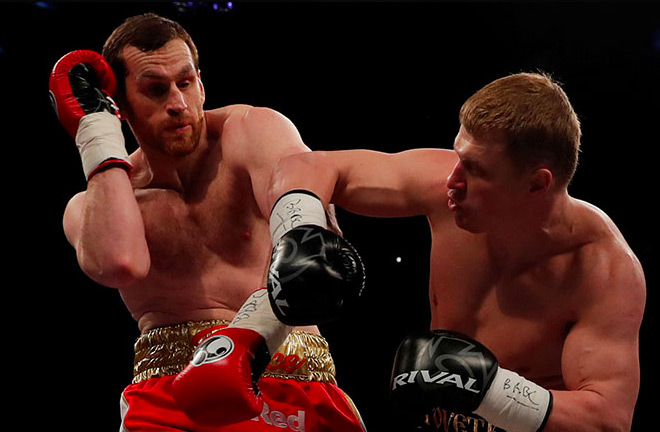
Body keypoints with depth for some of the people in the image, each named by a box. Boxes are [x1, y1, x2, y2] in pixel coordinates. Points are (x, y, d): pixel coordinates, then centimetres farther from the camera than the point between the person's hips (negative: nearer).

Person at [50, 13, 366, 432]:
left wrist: (243, 341, -30)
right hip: (166, 392, 0)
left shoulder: (255, 130, 4)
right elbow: (119, 264, -13)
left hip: (285, 369, 1)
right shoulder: (89, 207, 12)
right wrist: (96, 130, -1)